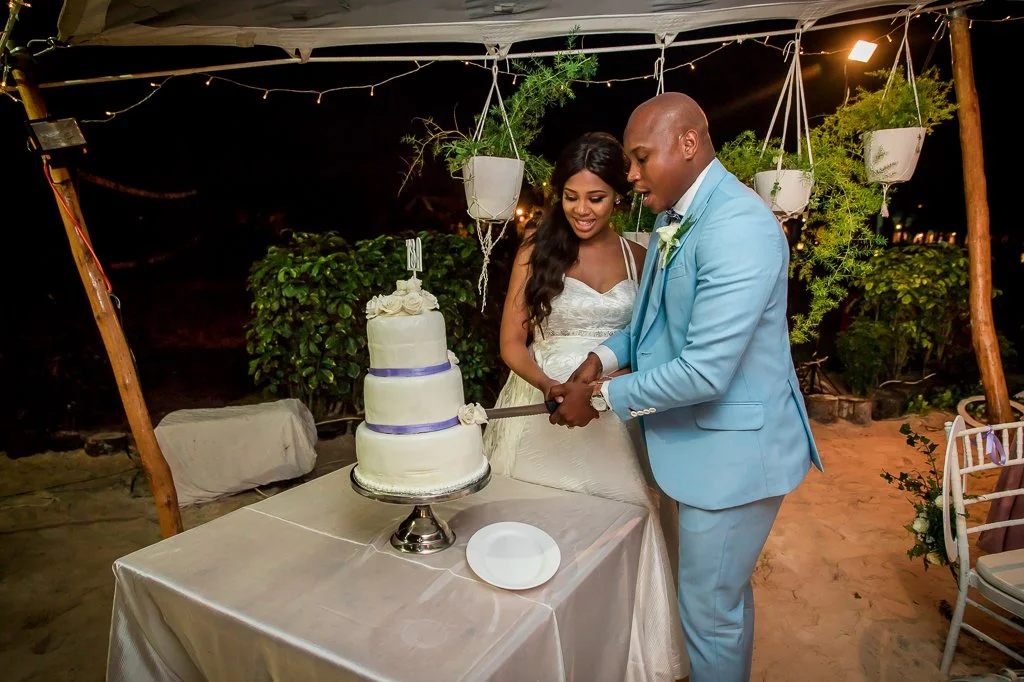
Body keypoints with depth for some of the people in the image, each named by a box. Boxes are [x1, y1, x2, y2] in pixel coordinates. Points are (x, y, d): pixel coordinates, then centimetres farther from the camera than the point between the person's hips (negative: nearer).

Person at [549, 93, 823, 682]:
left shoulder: (738, 226, -26)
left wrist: (602, 401, -18)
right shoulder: (676, 216, 5)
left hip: (733, 450, -9)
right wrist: (604, 357, -2)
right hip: (703, 441, 9)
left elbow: (705, 371, -29)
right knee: (727, 591, 28)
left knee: (710, 608, 9)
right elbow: (659, 316, 16)